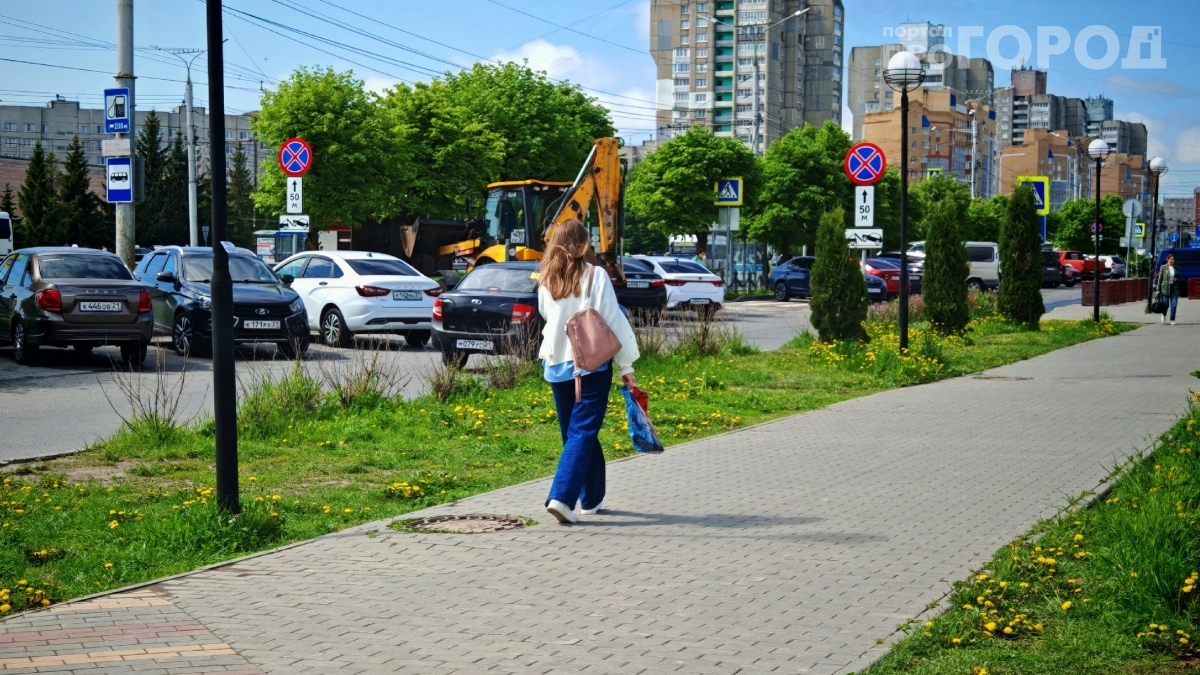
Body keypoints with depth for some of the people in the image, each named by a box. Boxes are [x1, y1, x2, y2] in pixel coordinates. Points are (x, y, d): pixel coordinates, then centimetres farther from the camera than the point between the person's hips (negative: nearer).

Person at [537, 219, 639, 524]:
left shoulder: (546, 279, 4)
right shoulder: (595, 275, -9)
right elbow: (613, 322, -8)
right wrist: (626, 365, -3)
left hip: (555, 364, 5)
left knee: (574, 431, 16)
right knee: (582, 433, -4)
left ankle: (590, 499, 23)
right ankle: (562, 497, -17)